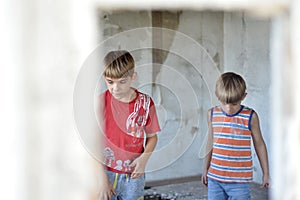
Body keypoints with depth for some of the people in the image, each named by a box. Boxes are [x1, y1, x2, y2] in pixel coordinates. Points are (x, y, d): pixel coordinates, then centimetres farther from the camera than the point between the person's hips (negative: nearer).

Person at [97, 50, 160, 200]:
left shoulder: (145, 102, -2)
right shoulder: (100, 102, -8)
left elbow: (152, 137, 9)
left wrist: (144, 157, -11)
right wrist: (102, 178, -12)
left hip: (133, 175, 2)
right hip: (106, 173, -1)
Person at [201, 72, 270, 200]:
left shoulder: (250, 117, -6)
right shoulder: (212, 114, 4)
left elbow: (259, 144, 5)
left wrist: (266, 173, 9)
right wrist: (206, 169, 22)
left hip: (239, 181, -3)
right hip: (214, 177, 4)